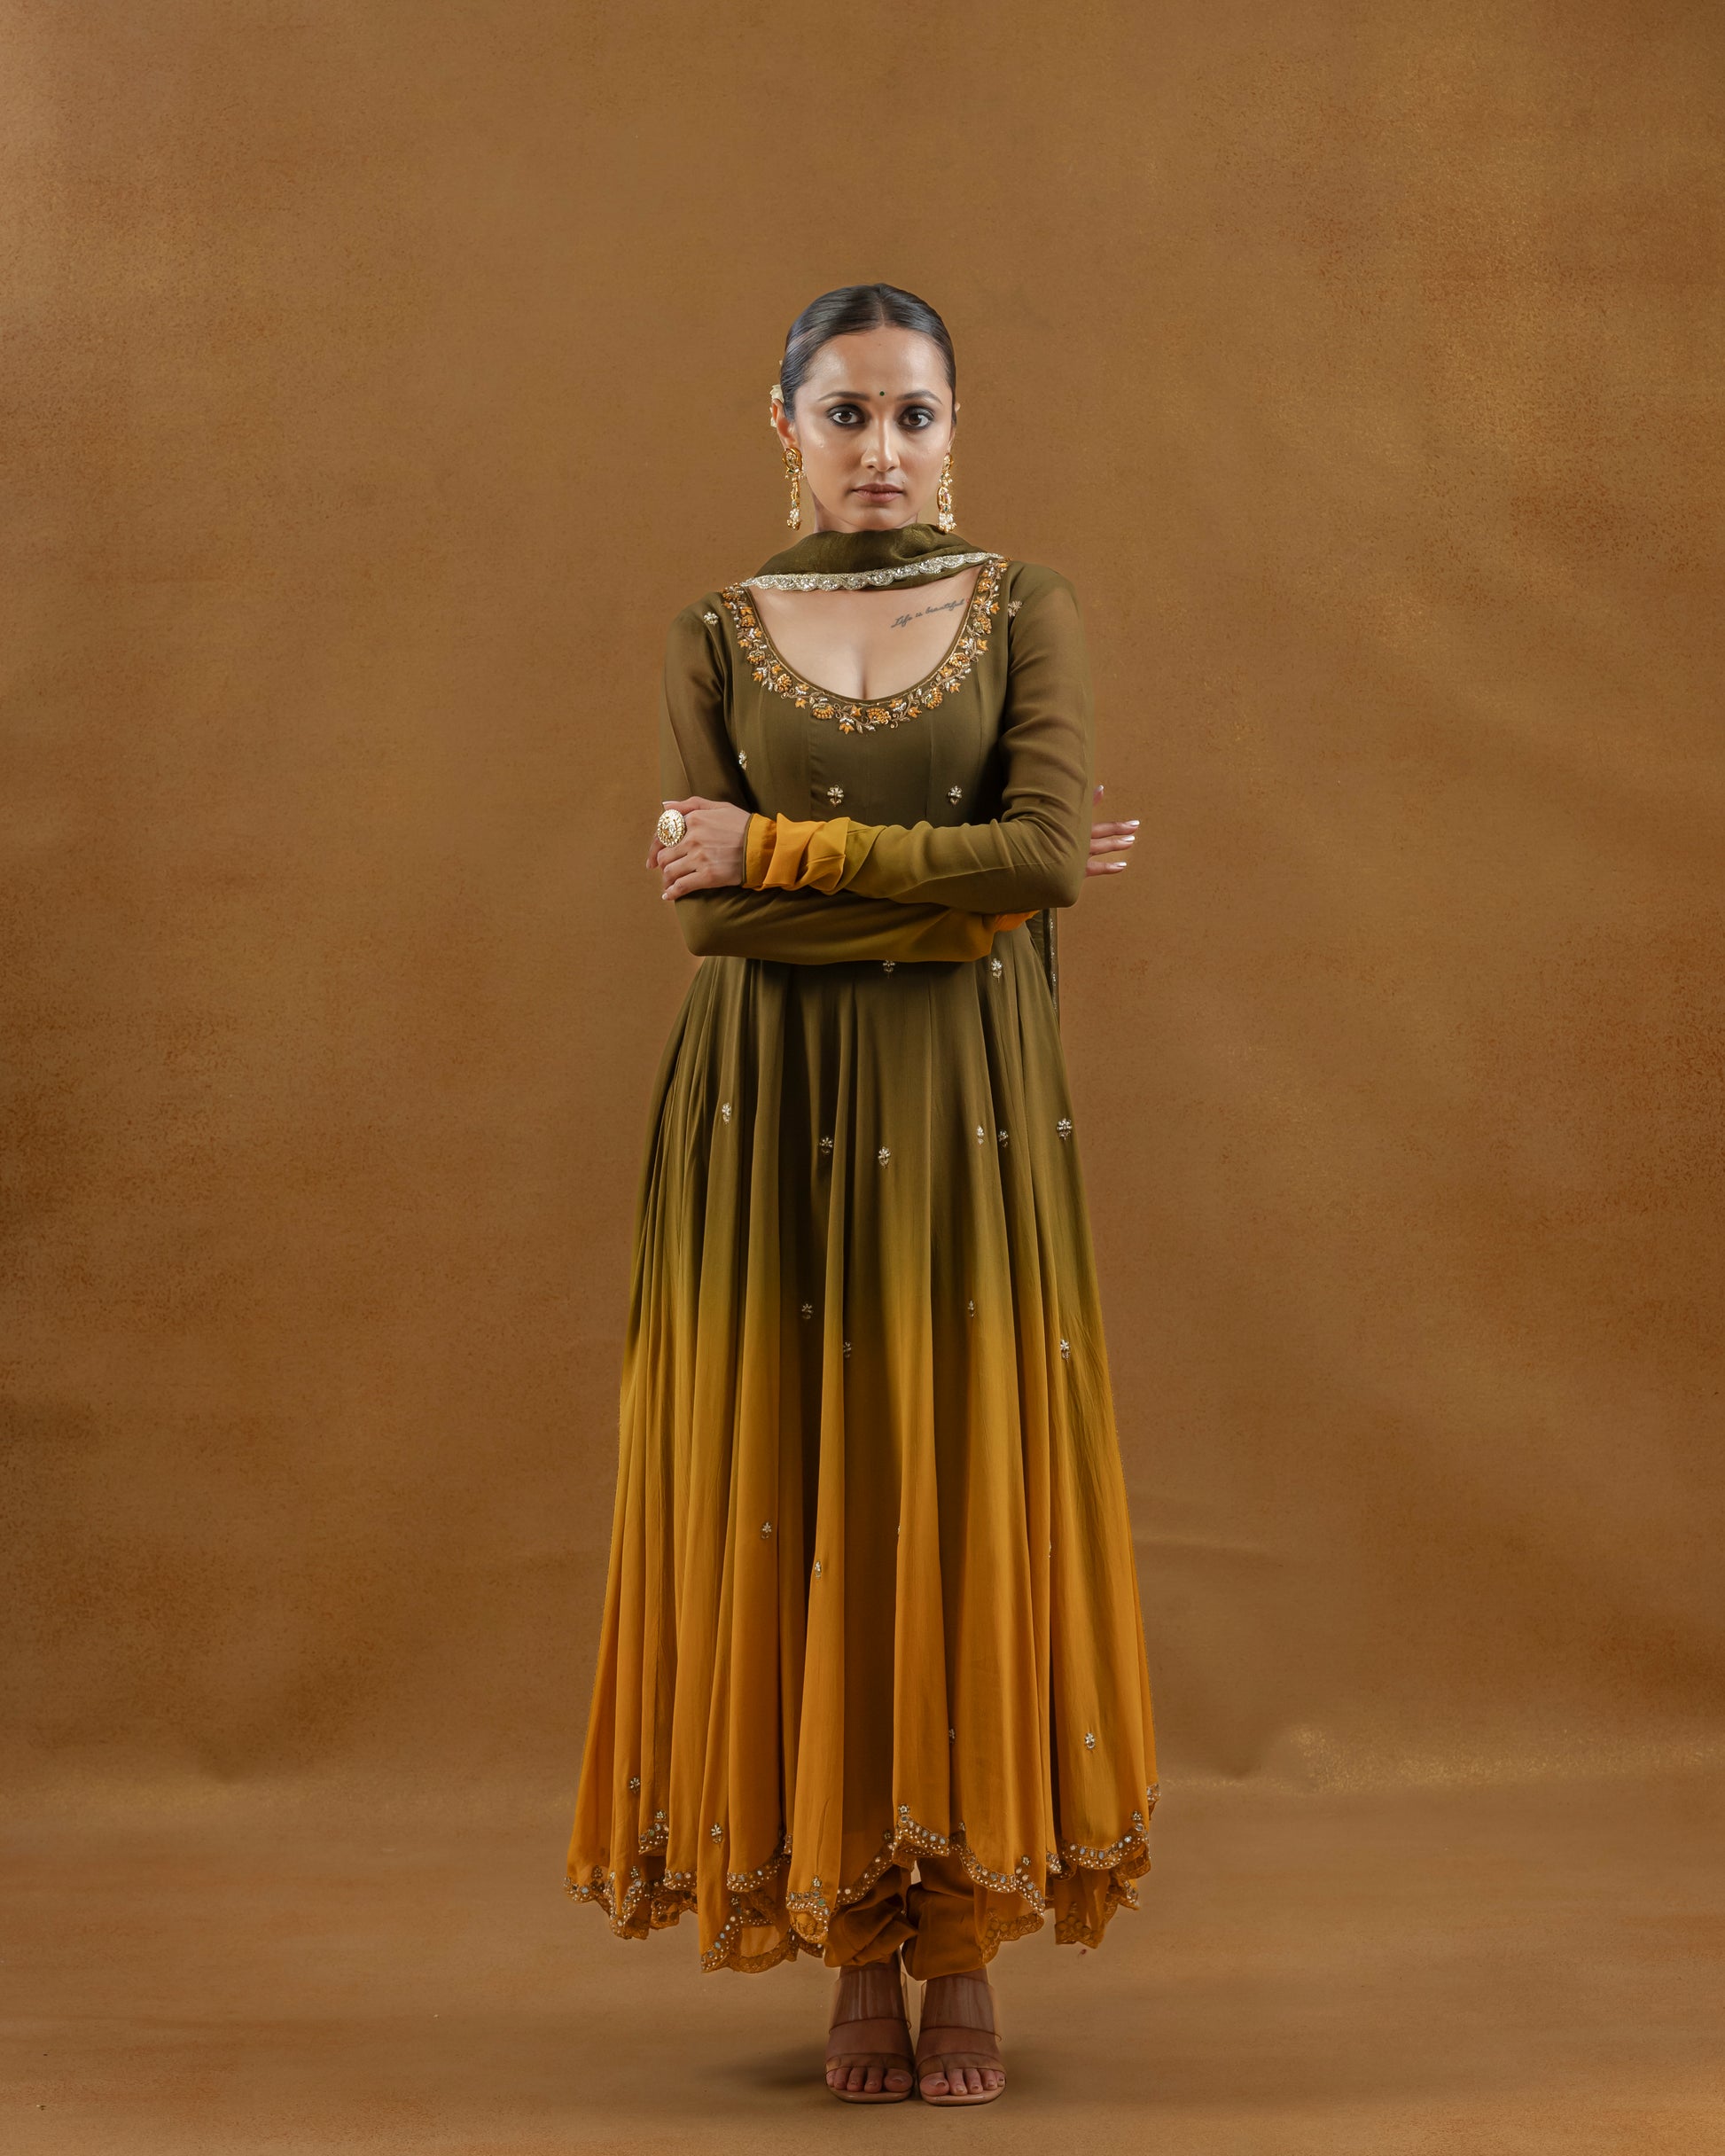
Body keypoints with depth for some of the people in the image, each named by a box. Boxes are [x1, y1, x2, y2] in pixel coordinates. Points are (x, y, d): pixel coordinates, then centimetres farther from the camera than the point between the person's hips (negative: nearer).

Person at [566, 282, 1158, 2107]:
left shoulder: (1024, 611, 4)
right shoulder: (716, 636, 6)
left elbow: (1052, 850, -11)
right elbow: (711, 913, -6)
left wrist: (786, 846, -12)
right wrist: (952, 892, -12)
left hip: (969, 1110, 0)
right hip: (774, 1116, 1)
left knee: (967, 1494, 0)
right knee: (796, 1500, 1)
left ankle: (968, 1945, 12)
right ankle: (857, 1950, 13)